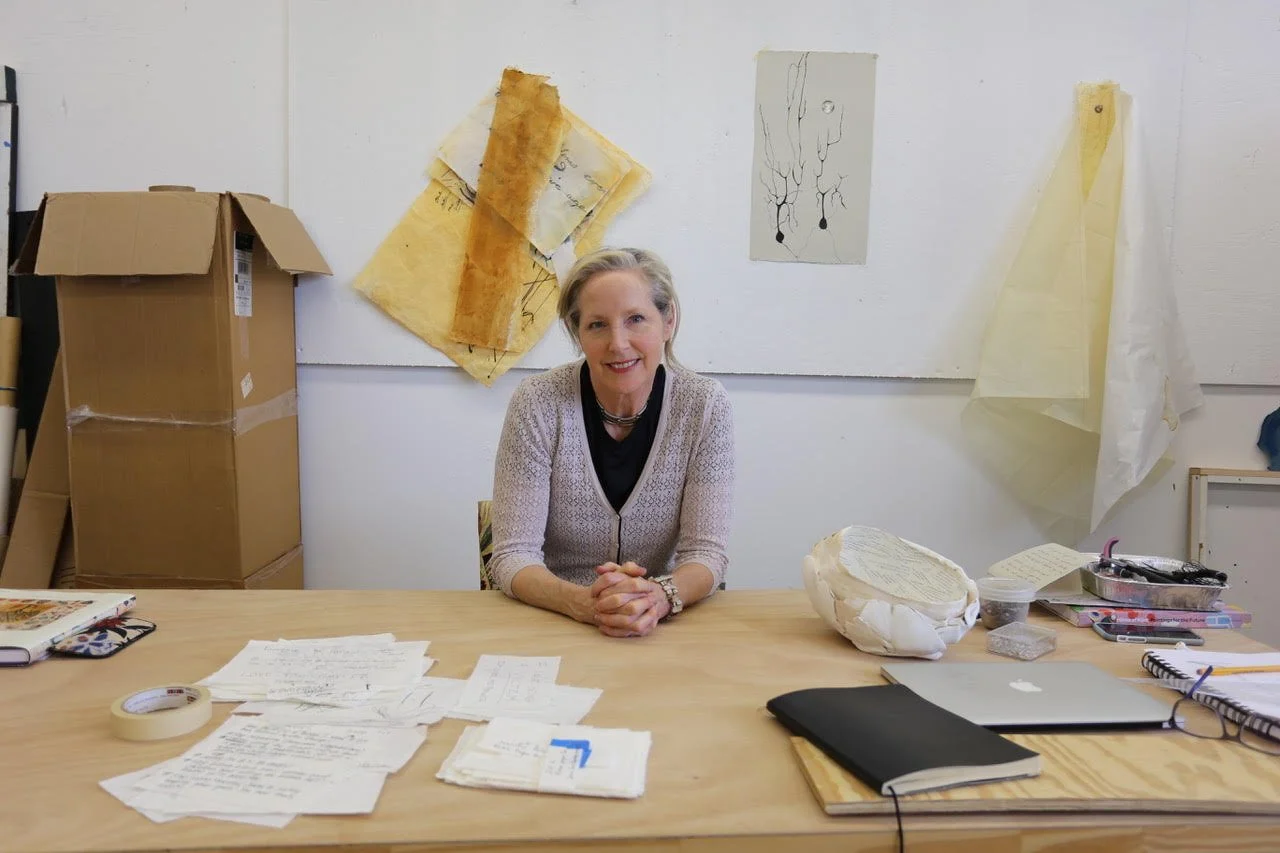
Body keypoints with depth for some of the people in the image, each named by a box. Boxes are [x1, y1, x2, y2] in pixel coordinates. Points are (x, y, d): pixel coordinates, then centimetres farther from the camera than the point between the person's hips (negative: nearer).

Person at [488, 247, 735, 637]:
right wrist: (583, 603, -32)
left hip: (662, 628, 1)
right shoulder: (537, 405, -12)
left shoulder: (705, 406, -8)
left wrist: (661, 597, -30)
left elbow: (705, 551, -9)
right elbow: (513, 555, -13)